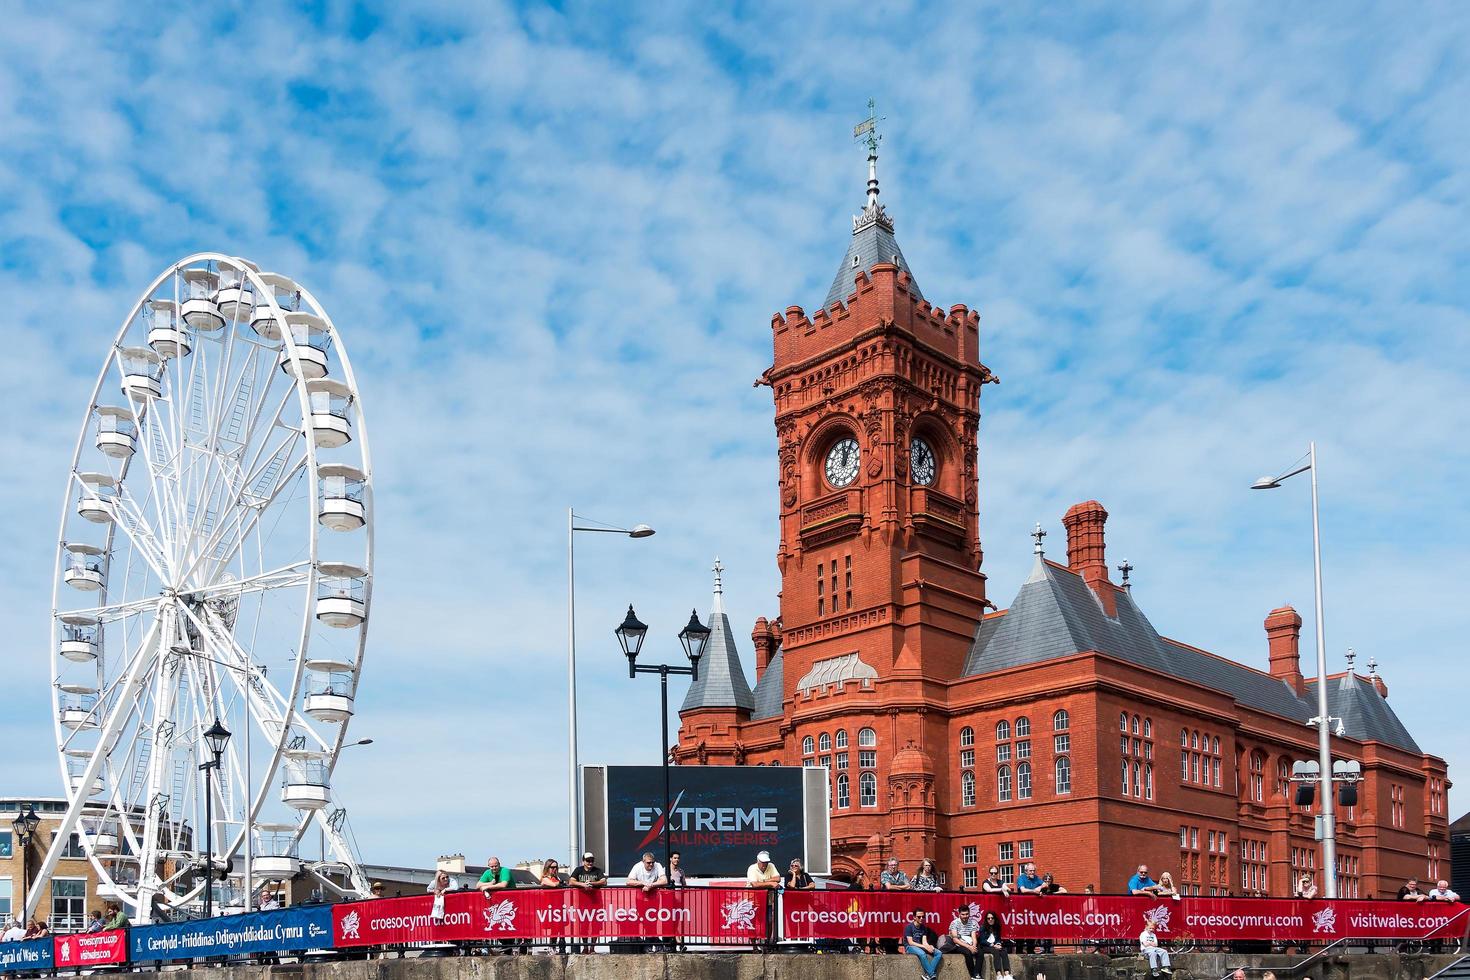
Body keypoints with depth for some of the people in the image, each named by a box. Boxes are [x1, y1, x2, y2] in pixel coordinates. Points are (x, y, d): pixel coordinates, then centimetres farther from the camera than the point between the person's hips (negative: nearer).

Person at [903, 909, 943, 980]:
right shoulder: (909, 927, -10)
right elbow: (910, 942, -16)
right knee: (922, 953, -39)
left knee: (939, 953, -14)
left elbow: (924, 941, 1)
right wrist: (924, 947, -24)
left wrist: (929, 947, -23)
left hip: (920, 946, 7)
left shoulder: (924, 927, 9)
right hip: (910, 947, -7)